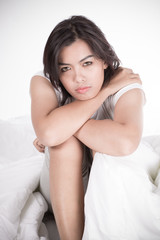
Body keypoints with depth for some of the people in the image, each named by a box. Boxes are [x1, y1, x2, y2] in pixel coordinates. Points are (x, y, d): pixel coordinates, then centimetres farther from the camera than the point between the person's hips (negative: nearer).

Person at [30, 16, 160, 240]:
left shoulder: (127, 88, -22)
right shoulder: (43, 83, -17)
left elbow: (126, 143, -45)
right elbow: (49, 133, -40)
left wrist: (65, 126, -32)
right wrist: (105, 90, -29)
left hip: (111, 187, -1)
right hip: (62, 188, 2)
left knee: (111, 148, -33)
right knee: (65, 141, -30)